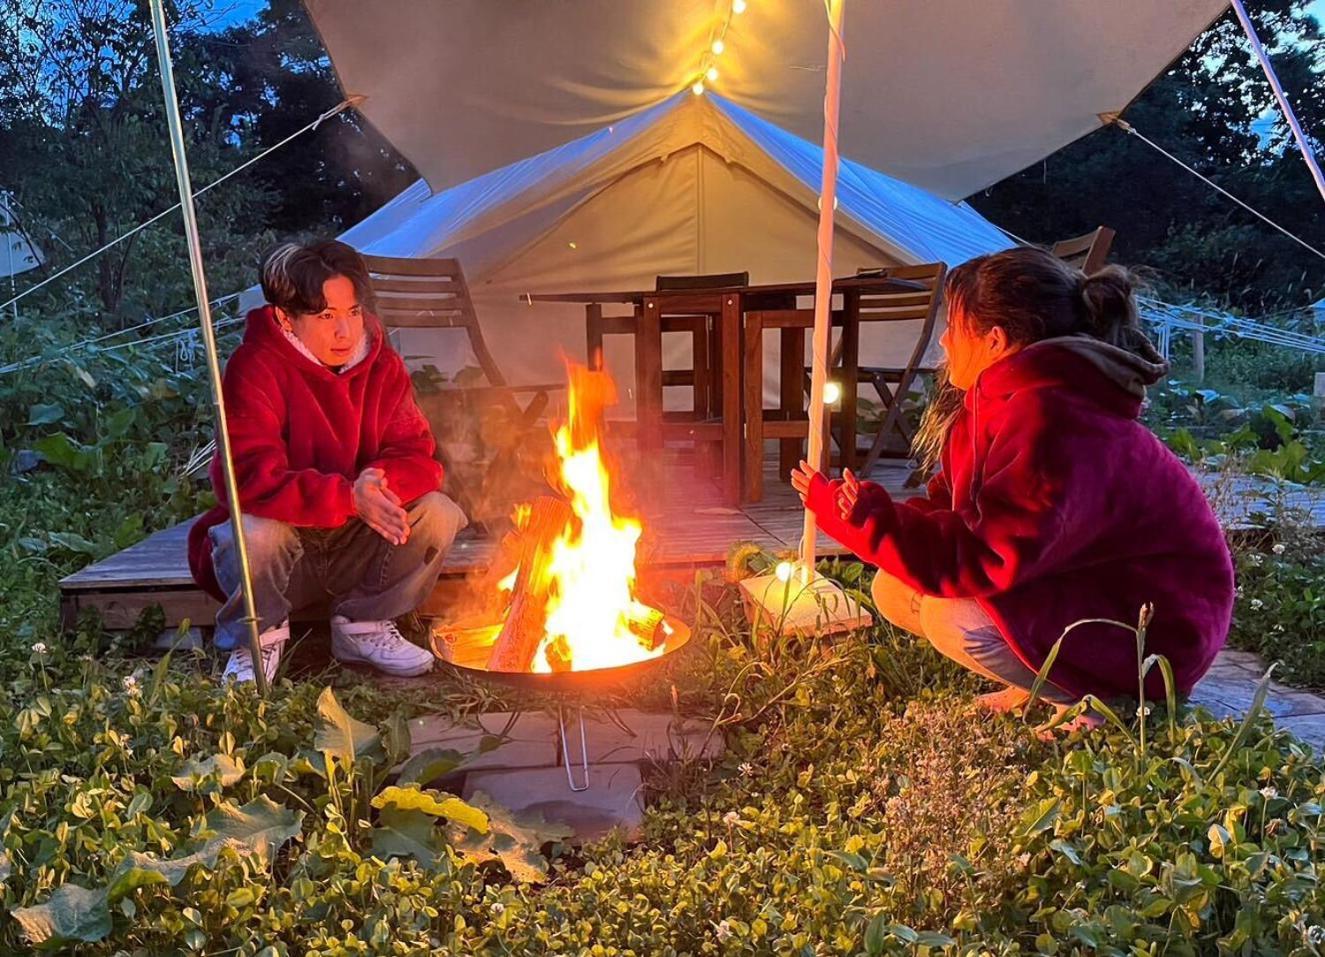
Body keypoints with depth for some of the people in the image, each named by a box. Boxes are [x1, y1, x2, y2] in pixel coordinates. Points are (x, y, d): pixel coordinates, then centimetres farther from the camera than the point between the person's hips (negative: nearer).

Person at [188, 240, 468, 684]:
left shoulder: (381, 364, -5)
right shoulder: (255, 368, -21)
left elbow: (415, 453, -8)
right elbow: (251, 478, -31)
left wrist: (381, 481, -32)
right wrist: (349, 497, -42)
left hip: (354, 548, 4)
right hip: (281, 553, -4)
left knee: (438, 513, -19)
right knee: (255, 534, -37)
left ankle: (363, 624, 2)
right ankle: (257, 638, -3)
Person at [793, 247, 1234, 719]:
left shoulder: (1051, 427, -31)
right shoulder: (1008, 402, -1)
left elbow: (980, 559, -35)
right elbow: (955, 507, 3)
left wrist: (867, 517, -31)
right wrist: (873, 512, -13)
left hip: (1153, 630, -9)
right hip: (1077, 594, 9)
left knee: (954, 620, -30)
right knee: (895, 591, 1)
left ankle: (1096, 702, -4)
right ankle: (1035, 684, 13)